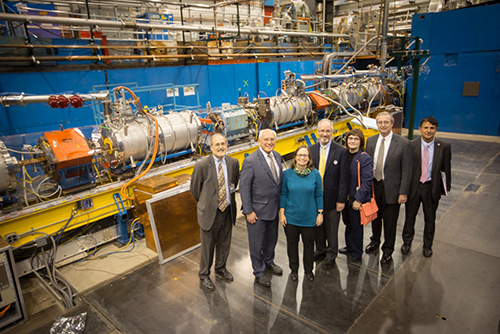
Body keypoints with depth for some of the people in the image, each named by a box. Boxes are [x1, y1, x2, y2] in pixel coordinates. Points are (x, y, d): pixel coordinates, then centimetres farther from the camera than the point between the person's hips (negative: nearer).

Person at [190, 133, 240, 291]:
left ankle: (221, 268, 46)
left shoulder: (234, 163, -4)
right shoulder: (202, 166, -16)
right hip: (210, 212, -4)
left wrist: (231, 191, 11)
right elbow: (195, 189, -2)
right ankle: (204, 275, 34)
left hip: (228, 211, 4)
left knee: (224, 243, 21)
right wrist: (205, 203, 8)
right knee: (207, 246, 10)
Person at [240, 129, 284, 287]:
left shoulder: (277, 156, 2)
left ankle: (269, 262, 49)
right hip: (257, 210, -6)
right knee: (257, 243, 10)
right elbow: (244, 187, -16)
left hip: (274, 208, 6)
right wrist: (248, 211, -16)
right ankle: (259, 272, 31)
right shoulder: (250, 161, -19)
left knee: (272, 239, 24)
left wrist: (280, 203, 8)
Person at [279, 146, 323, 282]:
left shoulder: (315, 174, -5)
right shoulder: (287, 173, -5)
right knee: (292, 244, 13)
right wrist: (281, 213, -2)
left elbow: (319, 195, 1)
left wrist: (320, 213, -1)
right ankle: (294, 269, 34)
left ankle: (308, 270, 35)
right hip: (291, 217, 0)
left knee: (309, 244, 13)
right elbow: (283, 194, 0)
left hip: (309, 217, 0)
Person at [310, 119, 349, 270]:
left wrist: (341, 200, -10)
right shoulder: (311, 150, 0)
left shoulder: (341, 151, -9)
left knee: (331, 228, 11)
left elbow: (344, 178, -8)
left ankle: (331, 255, 31)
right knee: (317, 225, 18)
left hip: (332, 197, -3)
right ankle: (320, 250, 40)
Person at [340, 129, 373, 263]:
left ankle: (357, 252, 26)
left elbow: (367, 181, -17)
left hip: (357, 200, -6)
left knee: (356, 226, 9)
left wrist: (358, 199, -18)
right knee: (348, 224, 20)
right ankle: (349, 246, 39)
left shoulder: (365, 158, -14)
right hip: (345, 197, 6)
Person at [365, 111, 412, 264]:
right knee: (375, 217, 21)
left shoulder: (403, 143, -11)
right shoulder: (370, 141, 3)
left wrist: (403, 192, -13)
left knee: (390, 221, 9)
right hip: (373, 187, 4)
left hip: (391, 189, -4)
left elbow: (406, 171, -10)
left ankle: (388, 250, 28)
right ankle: (375, 241, 45)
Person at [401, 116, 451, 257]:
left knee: (430, 219, 15)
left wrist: (446, 187, 1)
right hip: (413, 186, 0)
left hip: (432, 188, 1)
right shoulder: (411, 145, -7)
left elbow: (446, 169, 2)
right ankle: (407, 242, 35)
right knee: (410, 216, 14)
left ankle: (427, 246, 36)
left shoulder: (444, 147, -4)